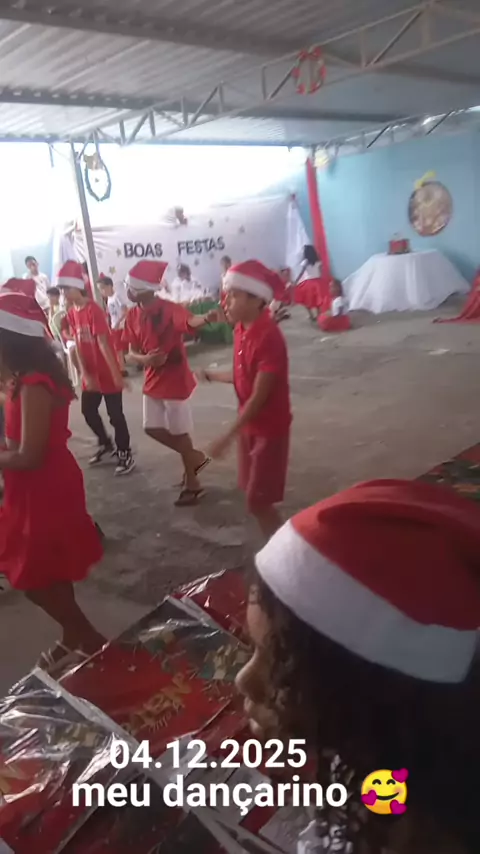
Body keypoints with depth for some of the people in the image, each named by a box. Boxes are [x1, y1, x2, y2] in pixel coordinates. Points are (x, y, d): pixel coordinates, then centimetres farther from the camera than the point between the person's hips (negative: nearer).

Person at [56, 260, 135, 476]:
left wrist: (116, 374, -23)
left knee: (115, 414, -1)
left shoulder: (94, 310, -18)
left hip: (107, 372, -8)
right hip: (90, 373, 8)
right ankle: (106, 443, 38)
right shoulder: (71, 313, 5)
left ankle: (125, 454, 13)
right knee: (88, 410, 17)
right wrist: (84, 373, -6)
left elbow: (103, 343, -22)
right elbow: (77, 345, 3)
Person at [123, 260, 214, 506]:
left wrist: (205, 318, -65)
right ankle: (195, 457, 34)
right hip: (153, 382, 8)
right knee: (152, 429, 14)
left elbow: (190, 321, -42)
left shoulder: (169, 309, -20)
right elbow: (131, 353, 4)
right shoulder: (133, 315, 1)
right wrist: (145, 359, -19)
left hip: (175, 381, -7)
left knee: (179, 433, 3)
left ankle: (192, 485, 21)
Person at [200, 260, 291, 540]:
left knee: (258, 502, -2)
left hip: (269, 428, -8)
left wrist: (228, 436, -23)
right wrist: (212, 376, 26)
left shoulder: (269, 336, -25)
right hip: (250, 425, 8)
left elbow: (259, 396, -25)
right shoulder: (242, 330, 1)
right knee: (255, 498, 16)